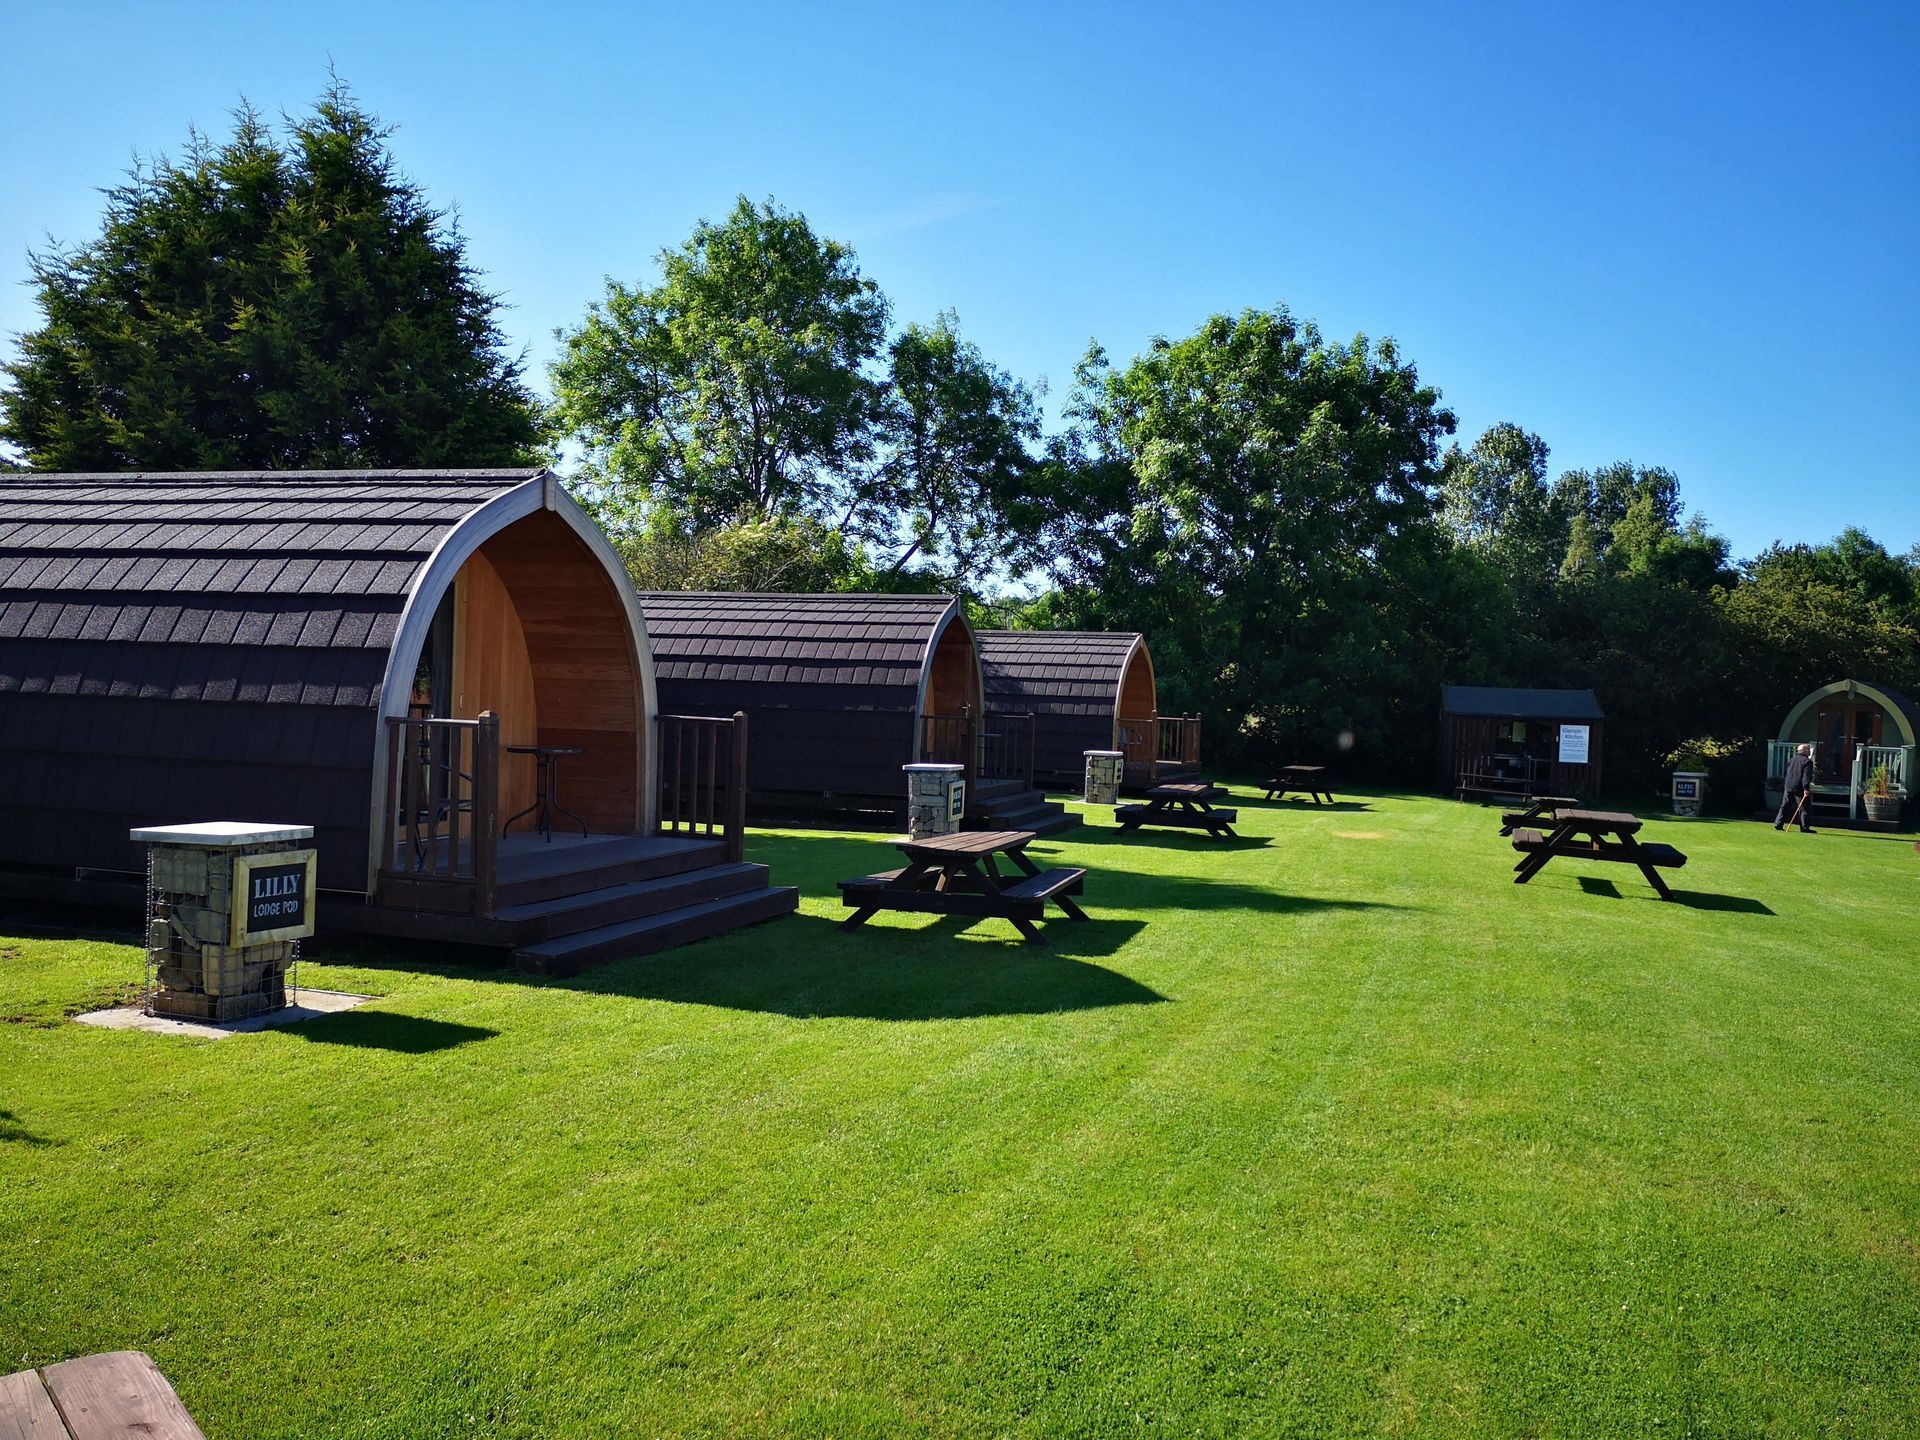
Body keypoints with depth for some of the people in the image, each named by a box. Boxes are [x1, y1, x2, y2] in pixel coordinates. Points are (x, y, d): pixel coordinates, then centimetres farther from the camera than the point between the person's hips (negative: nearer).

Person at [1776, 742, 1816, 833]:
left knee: (1785, 806, 9)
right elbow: (1806, 776, -16)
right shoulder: (1807, 761, -8)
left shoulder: (1791, 760, 14)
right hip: (1799, 788, -6)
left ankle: (1778, 824, 4)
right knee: (1803, 808, 0)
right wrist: (1806, 788, -19)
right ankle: (1805, 827, 0)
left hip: (1788, 787, 6)